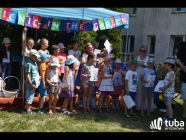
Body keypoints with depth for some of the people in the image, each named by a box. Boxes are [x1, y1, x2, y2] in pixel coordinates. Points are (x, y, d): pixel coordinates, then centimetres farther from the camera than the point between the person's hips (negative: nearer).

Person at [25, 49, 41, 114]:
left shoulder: (34, 62, 10)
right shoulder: (29, 64, -18)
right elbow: (27, 75, -19)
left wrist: (38, 77, 5)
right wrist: (31, 84, -20)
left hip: (34, 82, 9)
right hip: (30, 82, -9)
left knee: (31, 95, 16)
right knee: (30, 95, -2)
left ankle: (28, 109, 26)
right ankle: (28, 110, 8)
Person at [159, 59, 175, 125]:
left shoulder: (171, 73, -17)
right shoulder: (168, 73, 13)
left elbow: (170, 82, -29)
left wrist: (164, 88, -21)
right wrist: (163, 88, 13)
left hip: (169, 92, -10)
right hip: (166, 92, 10)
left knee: (169, 105, -5)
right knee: (167, 105, 17)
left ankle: (170, 120, 1)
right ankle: (167, 117, 30)